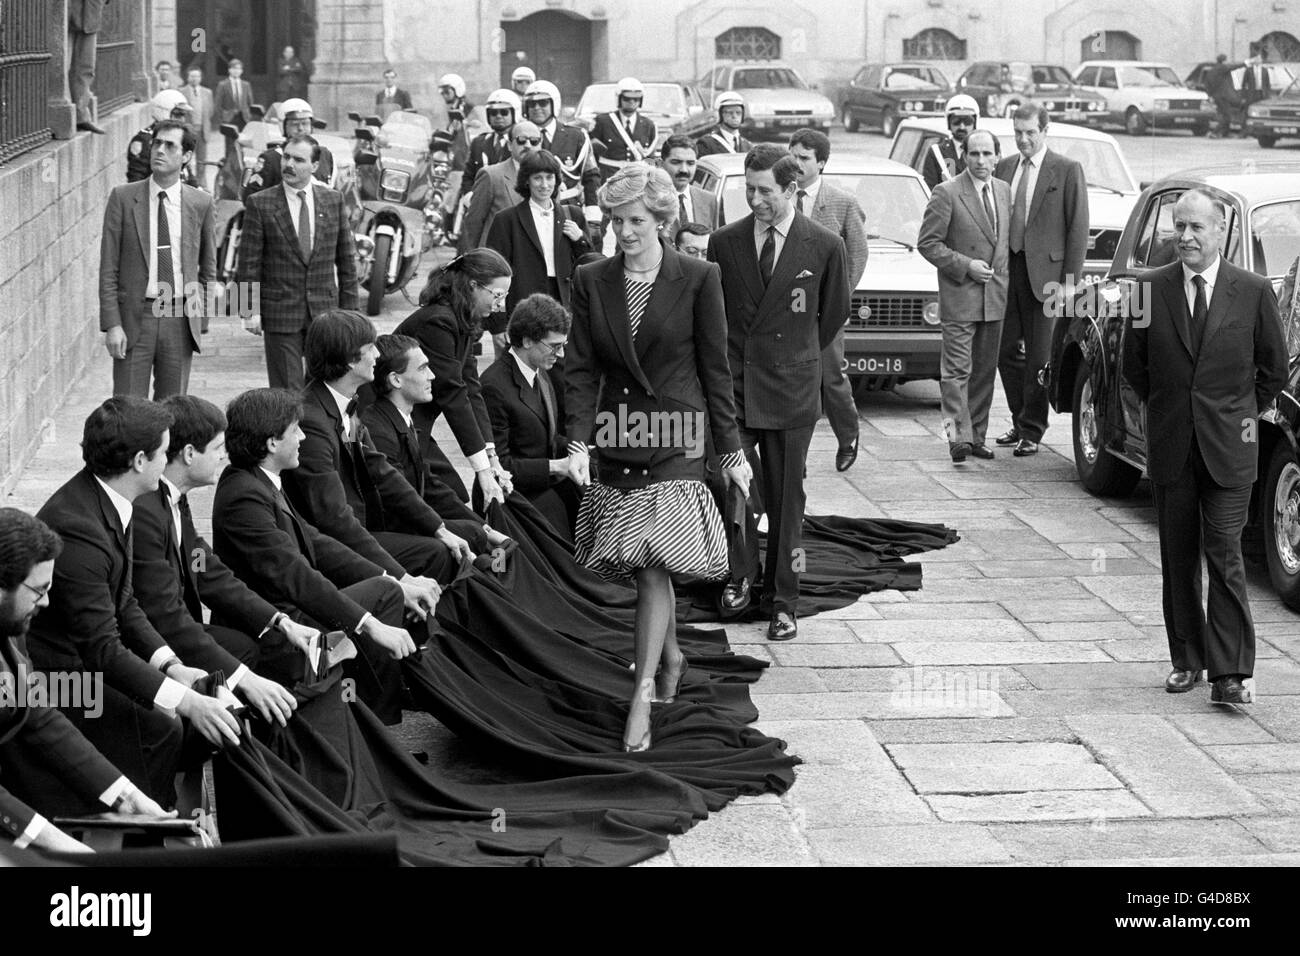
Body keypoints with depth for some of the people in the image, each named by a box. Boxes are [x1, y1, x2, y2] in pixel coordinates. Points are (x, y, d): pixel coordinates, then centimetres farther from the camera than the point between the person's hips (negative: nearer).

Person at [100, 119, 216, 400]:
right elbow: (108, 268, -1)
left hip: (180, 320, 2)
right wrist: (111, 324, -8)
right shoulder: (123, 198, 0)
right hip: (134, 316, -2)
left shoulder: (200, 203, 5)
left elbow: (208, 268, 14)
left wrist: (199, 319, 7)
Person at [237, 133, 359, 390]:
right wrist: (250, 310, -7)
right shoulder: (260, 203, -3)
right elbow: (249, 263, -2)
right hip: (280, 313, -2)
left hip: (324, 312, 3)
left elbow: (346, 259, 9)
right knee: (287, 391, -1)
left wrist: (348, 308, 6)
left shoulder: (333, 201, 5)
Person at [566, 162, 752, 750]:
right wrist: (578, 441, -12)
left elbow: (714, 368, -1)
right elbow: (582, 369, 1)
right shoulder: (591, 283, 3)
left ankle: (642, 696, -11)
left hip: (676, 442, -3)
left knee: (654, 566, -12)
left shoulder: (697, 280, -4)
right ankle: (670, 657, 34)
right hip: (617, 442, 3)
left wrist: (731, 452, 0)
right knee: (647, 567, 11)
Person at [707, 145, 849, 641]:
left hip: (791, 387, -1)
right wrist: (727, 358, 13)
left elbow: (834, 313, 12)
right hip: (731, 382, 1)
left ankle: (782, 600, 15)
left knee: (785, 497, 4)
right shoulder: (724, 242, 1)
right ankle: (742, 573, 17)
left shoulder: (825, 246, -2)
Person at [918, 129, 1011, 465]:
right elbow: (927, 243, -9)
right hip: (959, 297, -6)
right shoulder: (947, 193, -9)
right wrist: (966, 265, -16)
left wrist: (1003, 279, 12)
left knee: (985, 369, 10)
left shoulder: (1004, 190, 10)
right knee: (957, 368, -10)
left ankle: (976, 435, 17)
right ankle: (958, 435, -14)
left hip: (995, 297, 6)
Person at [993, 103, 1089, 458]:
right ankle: (1020, 421, 25)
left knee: (1038, 356, 0)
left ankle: (1031, 431, 9)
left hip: (1043, 275, -5)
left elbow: (1077, 228, -6)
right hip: (1006, 269, 5)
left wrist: (1070, 280, -11)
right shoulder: (1004, 168, 11)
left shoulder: (1067, 171, -3)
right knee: (1007, 351, 10)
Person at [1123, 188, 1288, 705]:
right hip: (1170, 447, 2)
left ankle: (1230, 673, -6)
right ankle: (1187, 661, 19)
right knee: (1177, 559, 9)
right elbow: (1133, 364, 11)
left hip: (1228, 448, -2)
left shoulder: (1253, 291, -3)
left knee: (1225, 557, -7)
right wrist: (1166, 409, 10)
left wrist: (1242, 414, 7)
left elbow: (1274, 367, 7)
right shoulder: (1151, 288, 0)